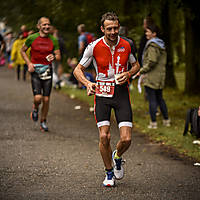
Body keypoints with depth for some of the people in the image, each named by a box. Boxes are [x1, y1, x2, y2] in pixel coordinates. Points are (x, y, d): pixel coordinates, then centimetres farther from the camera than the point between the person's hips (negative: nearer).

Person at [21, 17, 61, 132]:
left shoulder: (53, 40, 3)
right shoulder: (32, 38, -2)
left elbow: (59, 56, 5)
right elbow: (23, 51, 11)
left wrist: (54, 57, -19)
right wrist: (29, 63, -3)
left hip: (48, 70, 2)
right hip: (35, 70, -2)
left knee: (46, 99, 2)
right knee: (38, 98, -14)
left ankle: (43, 121, 20)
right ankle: (35, 109, 22)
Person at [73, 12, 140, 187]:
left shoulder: (126, 45, -2)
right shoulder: (94, 46, -7)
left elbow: (136, 65, 15)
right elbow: (78, 70, 1)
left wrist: (128, 74, -7)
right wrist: (88, 83, -18)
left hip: (121, 92, 1)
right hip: (102, 92, -1)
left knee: (126, 139, -9)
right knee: (104, 136, -10)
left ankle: (117, 157, 27)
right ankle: (109, 173, 13)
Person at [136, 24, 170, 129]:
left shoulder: (152, 45, -15)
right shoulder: (161, 46, 13)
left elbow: (152, 61, -23)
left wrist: (142, 71, -13)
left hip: (150, 78, -9)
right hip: (160, 77, 9)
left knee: (152, 100, -4)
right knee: (160, 98, 18)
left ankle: (153, 122, -1)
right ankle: (166, 120, 22)